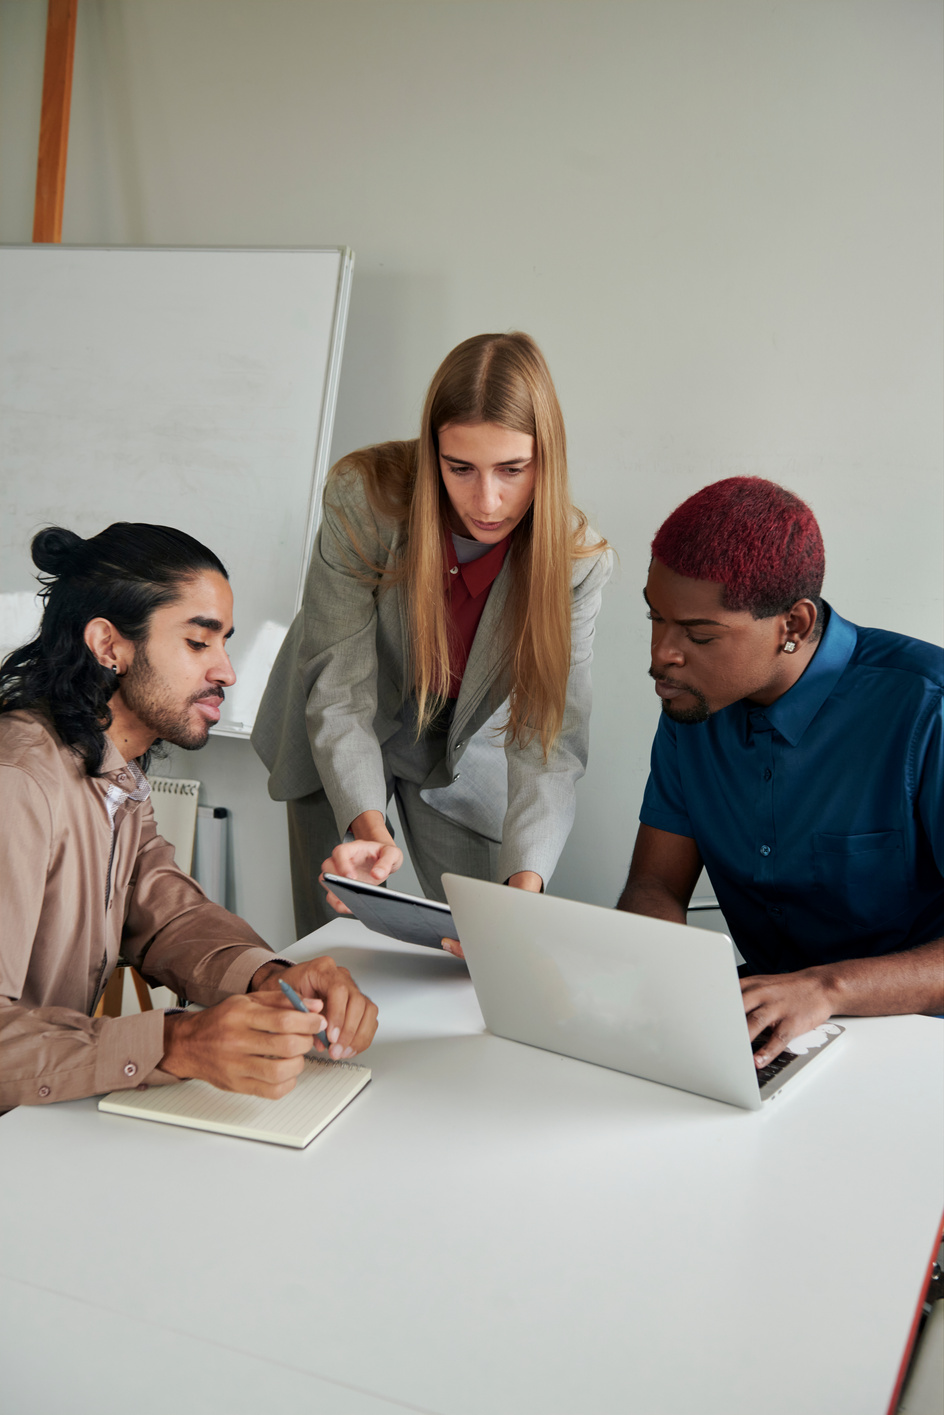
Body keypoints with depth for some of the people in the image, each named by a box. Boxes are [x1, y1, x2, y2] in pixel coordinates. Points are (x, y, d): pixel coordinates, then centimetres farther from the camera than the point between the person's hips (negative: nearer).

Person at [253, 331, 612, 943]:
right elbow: (339, 690, -28)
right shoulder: (364, 497, -28)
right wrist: (370, 829, -44)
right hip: (340, 747, -1)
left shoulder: (577, 560, -23)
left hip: (463, 753, 1)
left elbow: (549, 738, -27)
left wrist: (524, 883, -43)